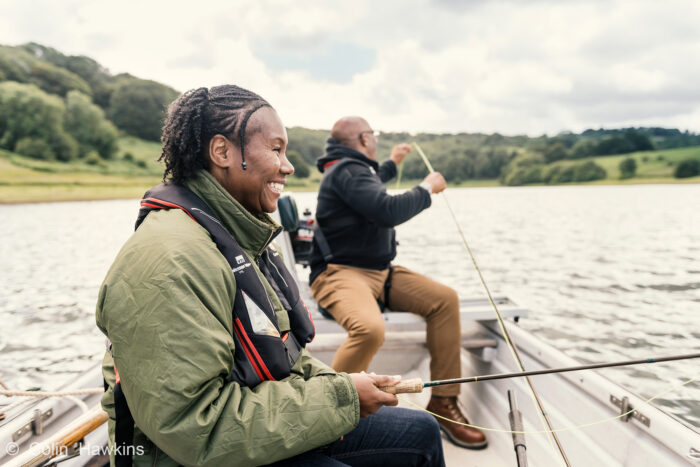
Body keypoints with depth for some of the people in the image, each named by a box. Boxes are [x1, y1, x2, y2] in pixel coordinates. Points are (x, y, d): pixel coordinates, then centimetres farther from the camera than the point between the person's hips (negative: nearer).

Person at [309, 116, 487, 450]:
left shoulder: (350, 168, 20)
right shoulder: (346, 170, -14)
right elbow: (387, 211, -27)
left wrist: (392, 163, 53)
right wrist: (427, 188, -11)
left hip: (378, 271, 10)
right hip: (340, 273, -10)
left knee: (445, 299, -6)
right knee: (370, 328, -39)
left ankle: (443, 402, 1)